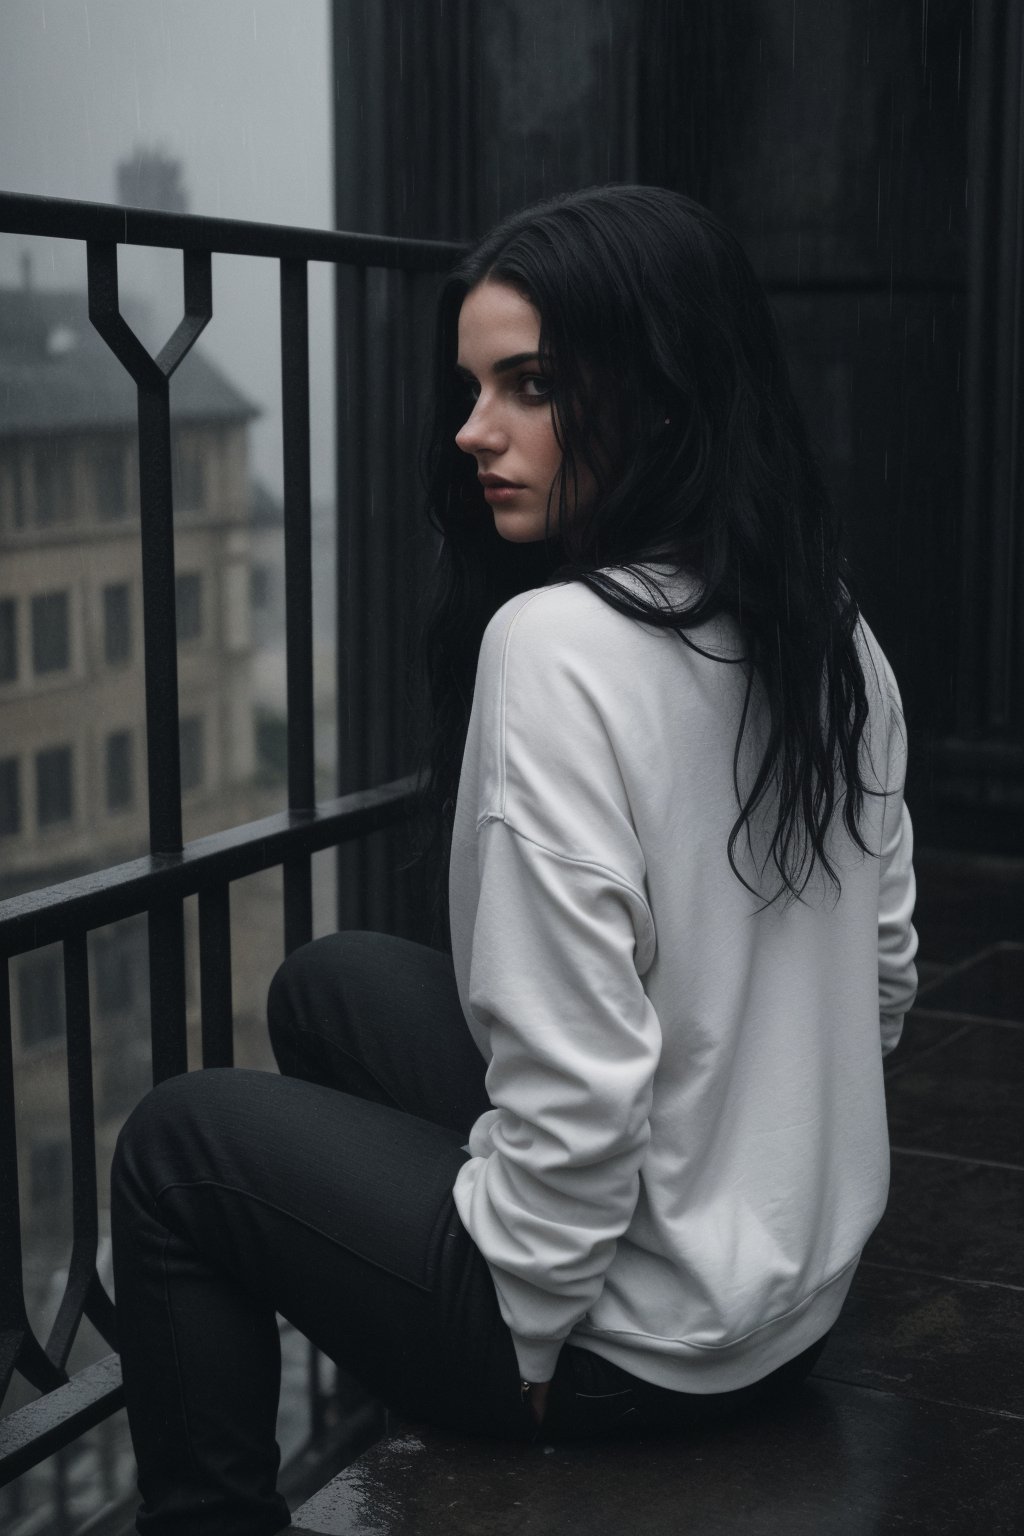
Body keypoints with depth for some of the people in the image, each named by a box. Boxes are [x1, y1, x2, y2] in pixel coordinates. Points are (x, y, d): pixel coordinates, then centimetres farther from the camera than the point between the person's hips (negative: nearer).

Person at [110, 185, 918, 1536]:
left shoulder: (559, 642, -26)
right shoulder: (831, 629, -1)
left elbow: (578, 1094, -28)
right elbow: (883, 975, 9)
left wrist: (525, 1339, -12)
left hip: (642, 1331, -8)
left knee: (178, 1147, 11)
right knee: (330, 984, 22)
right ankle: (401, 1425, 37)